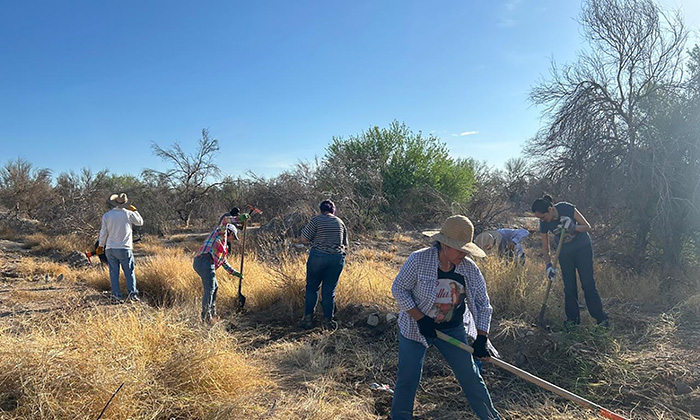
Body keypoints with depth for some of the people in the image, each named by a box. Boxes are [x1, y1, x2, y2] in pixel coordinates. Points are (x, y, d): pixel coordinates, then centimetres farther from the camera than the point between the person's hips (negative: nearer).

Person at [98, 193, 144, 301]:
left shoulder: (106, 216, 0)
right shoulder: (129, 214, -6)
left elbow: (103, 233, 3)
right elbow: (140, 222, 12)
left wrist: (100, 246, 16)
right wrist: (134, 210, 16)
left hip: (110, 249, 2)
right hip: (125, 249, -2)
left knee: (114, 272, 8)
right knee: (129, 272, 4)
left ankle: (116, 294, 7)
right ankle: (132, 292, -5)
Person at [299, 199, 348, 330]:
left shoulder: (316, 220, -3)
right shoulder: (340, 222, 9)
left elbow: (304, 239, -5)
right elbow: (345, 245, 12)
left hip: (318, 257, -2)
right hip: (337, 258, 3)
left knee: (312, 288, 13)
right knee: (329, 291, 10)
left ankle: (308, 319, 16)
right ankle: (328, 321, 16)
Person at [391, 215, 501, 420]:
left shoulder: (470, 268, -12)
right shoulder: (419, 259, -22)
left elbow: (483, 304, -3)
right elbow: (398, 288, -15)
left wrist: (481, 337, -11)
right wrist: (420, 319, -20)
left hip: (453, 330, 3)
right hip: (415, 327, -2)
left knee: (470, 377, 9)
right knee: (407, 378, 5)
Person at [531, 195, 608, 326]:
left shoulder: (566, 208, -25)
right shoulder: (544, 224, -16)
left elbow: (587, 227, -15)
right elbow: (545, 248, -5)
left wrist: (573, 228, -32)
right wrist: (549, 265, -17)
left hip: (582, 247, -2)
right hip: (564, 251, 3)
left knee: (588, 284, -5)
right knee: (569, 287, 2)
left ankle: (601, 318, 6)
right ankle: (572, 319, 14)